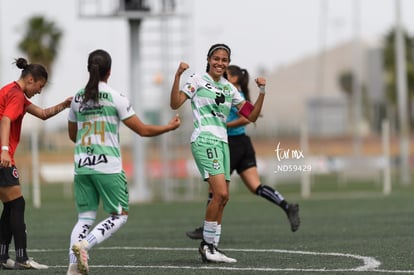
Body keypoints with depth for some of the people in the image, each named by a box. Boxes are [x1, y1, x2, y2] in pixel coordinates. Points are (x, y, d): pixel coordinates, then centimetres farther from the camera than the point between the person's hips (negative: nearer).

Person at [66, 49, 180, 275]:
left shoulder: (78, 98, 8)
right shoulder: (115, 98, -6)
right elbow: (143, 130, -3)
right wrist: (170, 127, 12)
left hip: (82, 166, 5)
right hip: (108, 166, -5)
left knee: (85, 217, 10)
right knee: (120, 215, 6)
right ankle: (84, 244, -16)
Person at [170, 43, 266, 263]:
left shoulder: (229, 88, 16)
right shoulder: (198, 81, -1)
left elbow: (252, 115, 15)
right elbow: (175, 104, -11)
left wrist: (262, 92, 3)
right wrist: (177, 76, -21)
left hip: (222, 142, 7)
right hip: (204, 141, -7)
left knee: (222, 198, 3)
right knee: (220, 193, -19)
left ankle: (210, 246, 9)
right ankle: (208, 243, -9)